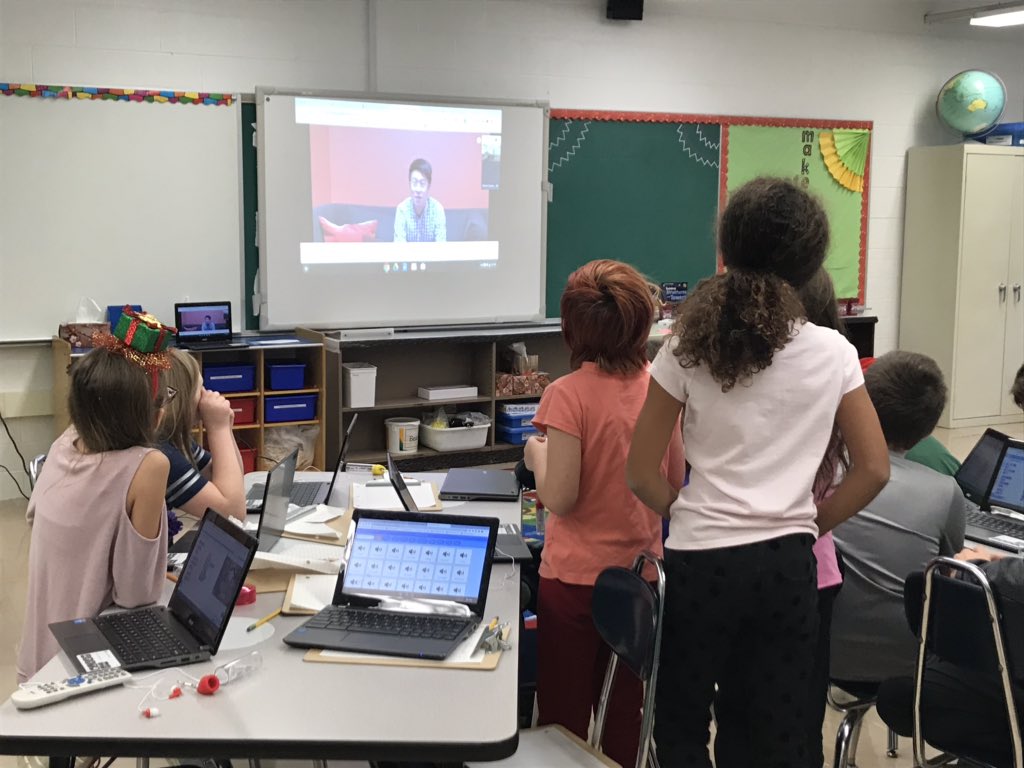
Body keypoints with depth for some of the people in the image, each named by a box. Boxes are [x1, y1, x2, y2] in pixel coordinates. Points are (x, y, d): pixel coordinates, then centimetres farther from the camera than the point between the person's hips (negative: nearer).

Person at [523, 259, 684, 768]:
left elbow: (559, 498, -19)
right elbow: (674, 481, 5)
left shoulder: (568, 395, -18)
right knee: (625, 711, 18)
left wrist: (538, 455, -1)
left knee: (565, 716, 11)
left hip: (576, 576, -5)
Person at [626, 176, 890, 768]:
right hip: (788, 562, 2)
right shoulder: (833, 352, -3)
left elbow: (642, 473, -5)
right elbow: (874, 470, 0)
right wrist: (811, 522, 10)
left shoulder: (688, 347, -7)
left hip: (702, 561, -1)